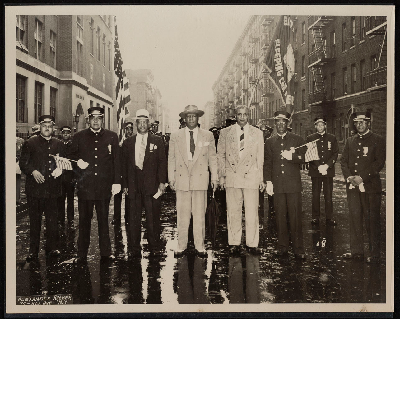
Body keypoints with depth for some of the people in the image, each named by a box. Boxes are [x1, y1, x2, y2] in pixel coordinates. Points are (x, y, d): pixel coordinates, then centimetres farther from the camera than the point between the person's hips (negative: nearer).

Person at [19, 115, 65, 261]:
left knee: (52, 220, 6)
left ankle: (52, 247, 18)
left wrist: (60, 169, -4)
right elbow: (23, 163, 1)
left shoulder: (58, 144, 14)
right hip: (35, 188, -2)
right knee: (34, 221, 3)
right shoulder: (30, 143, 4)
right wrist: (33, 171, -16)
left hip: (53, 188, 2)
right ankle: (33, 251, 10)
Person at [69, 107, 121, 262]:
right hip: (85, 185, 0)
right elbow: (71, 155, 16)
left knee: (103, 220, 6)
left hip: (104, 185, 0)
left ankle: (106, 253, 15)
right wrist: (78, 161, -7)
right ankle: (82, 254, 13)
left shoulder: (112, 137, 7)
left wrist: (117, 182, -1)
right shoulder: (79, 137, 8)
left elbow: (116, 161, 6)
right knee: (84, 220, 4)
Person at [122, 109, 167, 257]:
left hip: (152, 185, -2)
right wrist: (124, 184, 5)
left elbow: (162, 162, 4)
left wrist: (162, 182, -5)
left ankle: (154, 248, 11)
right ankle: (135, 249, 12)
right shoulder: (128, 142, 13)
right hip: (134, 185, 2)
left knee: (153, 218, 0)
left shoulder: (157, 141, 8)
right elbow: (124, 164, 12)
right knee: (133, 218, 4)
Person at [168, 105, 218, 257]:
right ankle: (181, 246, 11)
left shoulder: (208, 136, 9)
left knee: (199, 215, 3)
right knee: (182, 216, 2)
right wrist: (171, 178, 4)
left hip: (201, 180, 0)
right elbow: (171, 159, 9)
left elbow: (212, 158, 10)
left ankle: (200, 246, 12)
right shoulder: (175, 136, 8)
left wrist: (214, 178, 6)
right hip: (182, 180, 0)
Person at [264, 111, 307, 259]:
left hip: (293, 184, -1)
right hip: (277, 184, 2)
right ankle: (282, 247, 12)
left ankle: (298, 249, 1)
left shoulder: (297, 139, 9)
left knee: (295, 216, -4)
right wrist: (268, 182, 2)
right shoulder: (270, 142, 13)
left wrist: (292, 157, -13)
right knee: (280, 217, 3)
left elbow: (304, 158, 6)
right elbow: (267, 163, 10)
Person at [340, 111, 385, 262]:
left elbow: (379, 162, -8)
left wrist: (362, 178, -15)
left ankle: (375, 254, 5)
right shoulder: (350, 141, 15)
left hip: (370, 186, -4)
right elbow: (343, 161, 13)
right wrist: (349, 177, -5)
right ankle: (356, 251, 14)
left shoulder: (378, 140, 0)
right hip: (352, 186, 5)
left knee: (372, 219, -2)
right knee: (354, 217, 6)